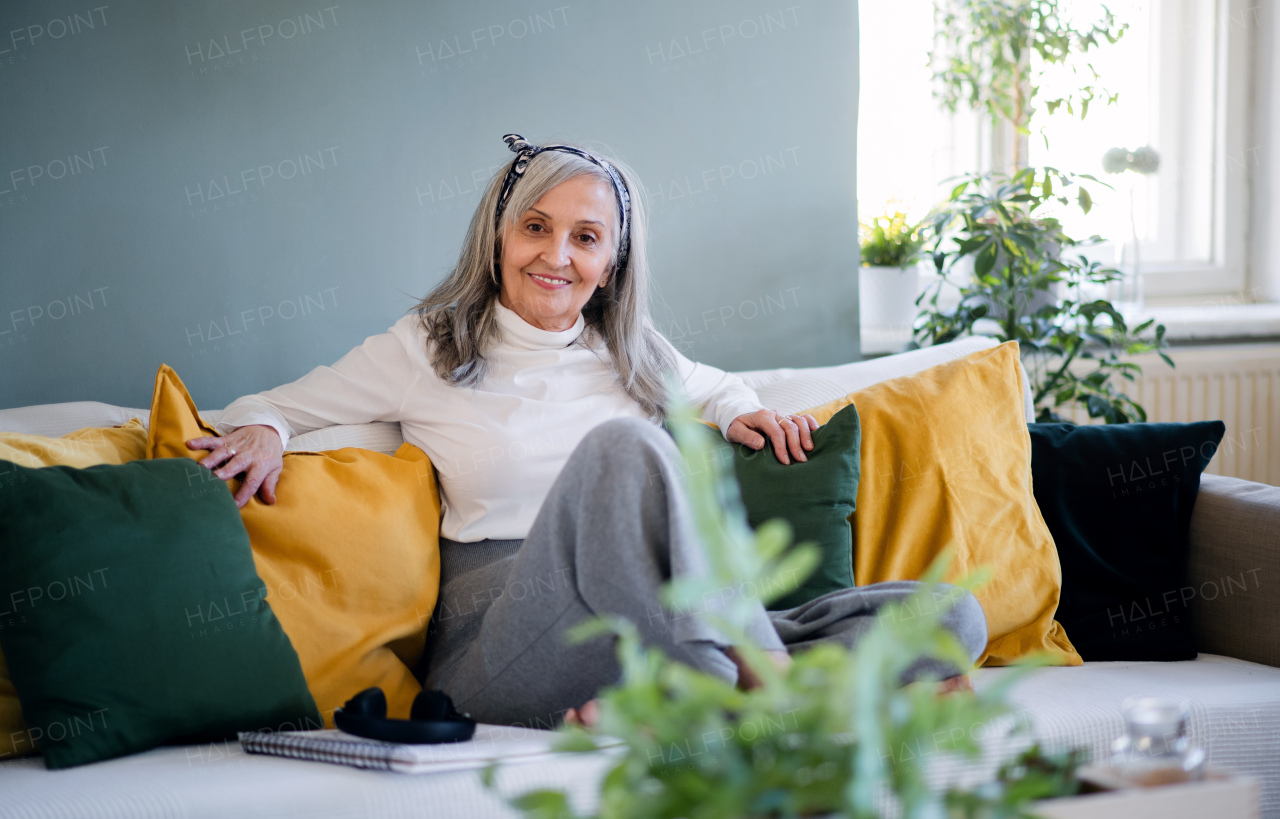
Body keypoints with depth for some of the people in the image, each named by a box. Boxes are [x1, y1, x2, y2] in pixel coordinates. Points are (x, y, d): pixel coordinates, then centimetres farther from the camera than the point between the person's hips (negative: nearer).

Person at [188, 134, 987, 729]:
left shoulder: (631, 357, 20)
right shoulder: (427, 351, 9)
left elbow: (715, 385, 41)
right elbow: (264, 410, 16)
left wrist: (739, 411, 17)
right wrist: (262, 432, -9)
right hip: (497, 643, -5)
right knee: (623, 446, -34)